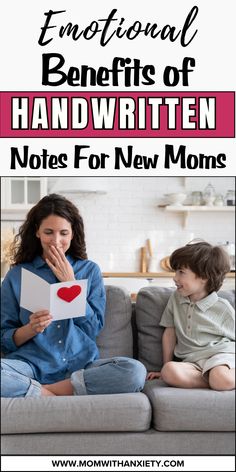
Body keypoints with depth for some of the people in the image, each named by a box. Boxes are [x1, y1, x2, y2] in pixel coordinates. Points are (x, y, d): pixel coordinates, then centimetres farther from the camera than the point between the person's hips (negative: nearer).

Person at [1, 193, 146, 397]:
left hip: (81, 364, 2)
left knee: (135, 371, -28)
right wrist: (31, 329, -15)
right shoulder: (17, 275, 7)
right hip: (32, 364, -1)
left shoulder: (90, 270, 9)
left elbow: (94, 329, 2)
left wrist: (70, 283, -4)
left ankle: (42, 391, -16)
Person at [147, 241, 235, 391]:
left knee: (221, 379, -39)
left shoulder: (223, 308, -1)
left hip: (220, 356, -3)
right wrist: (166, 367, 16)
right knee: (169, 372, -32)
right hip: (192, 361, 4)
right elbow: (170, 332, 15)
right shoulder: (176, 299, 9)